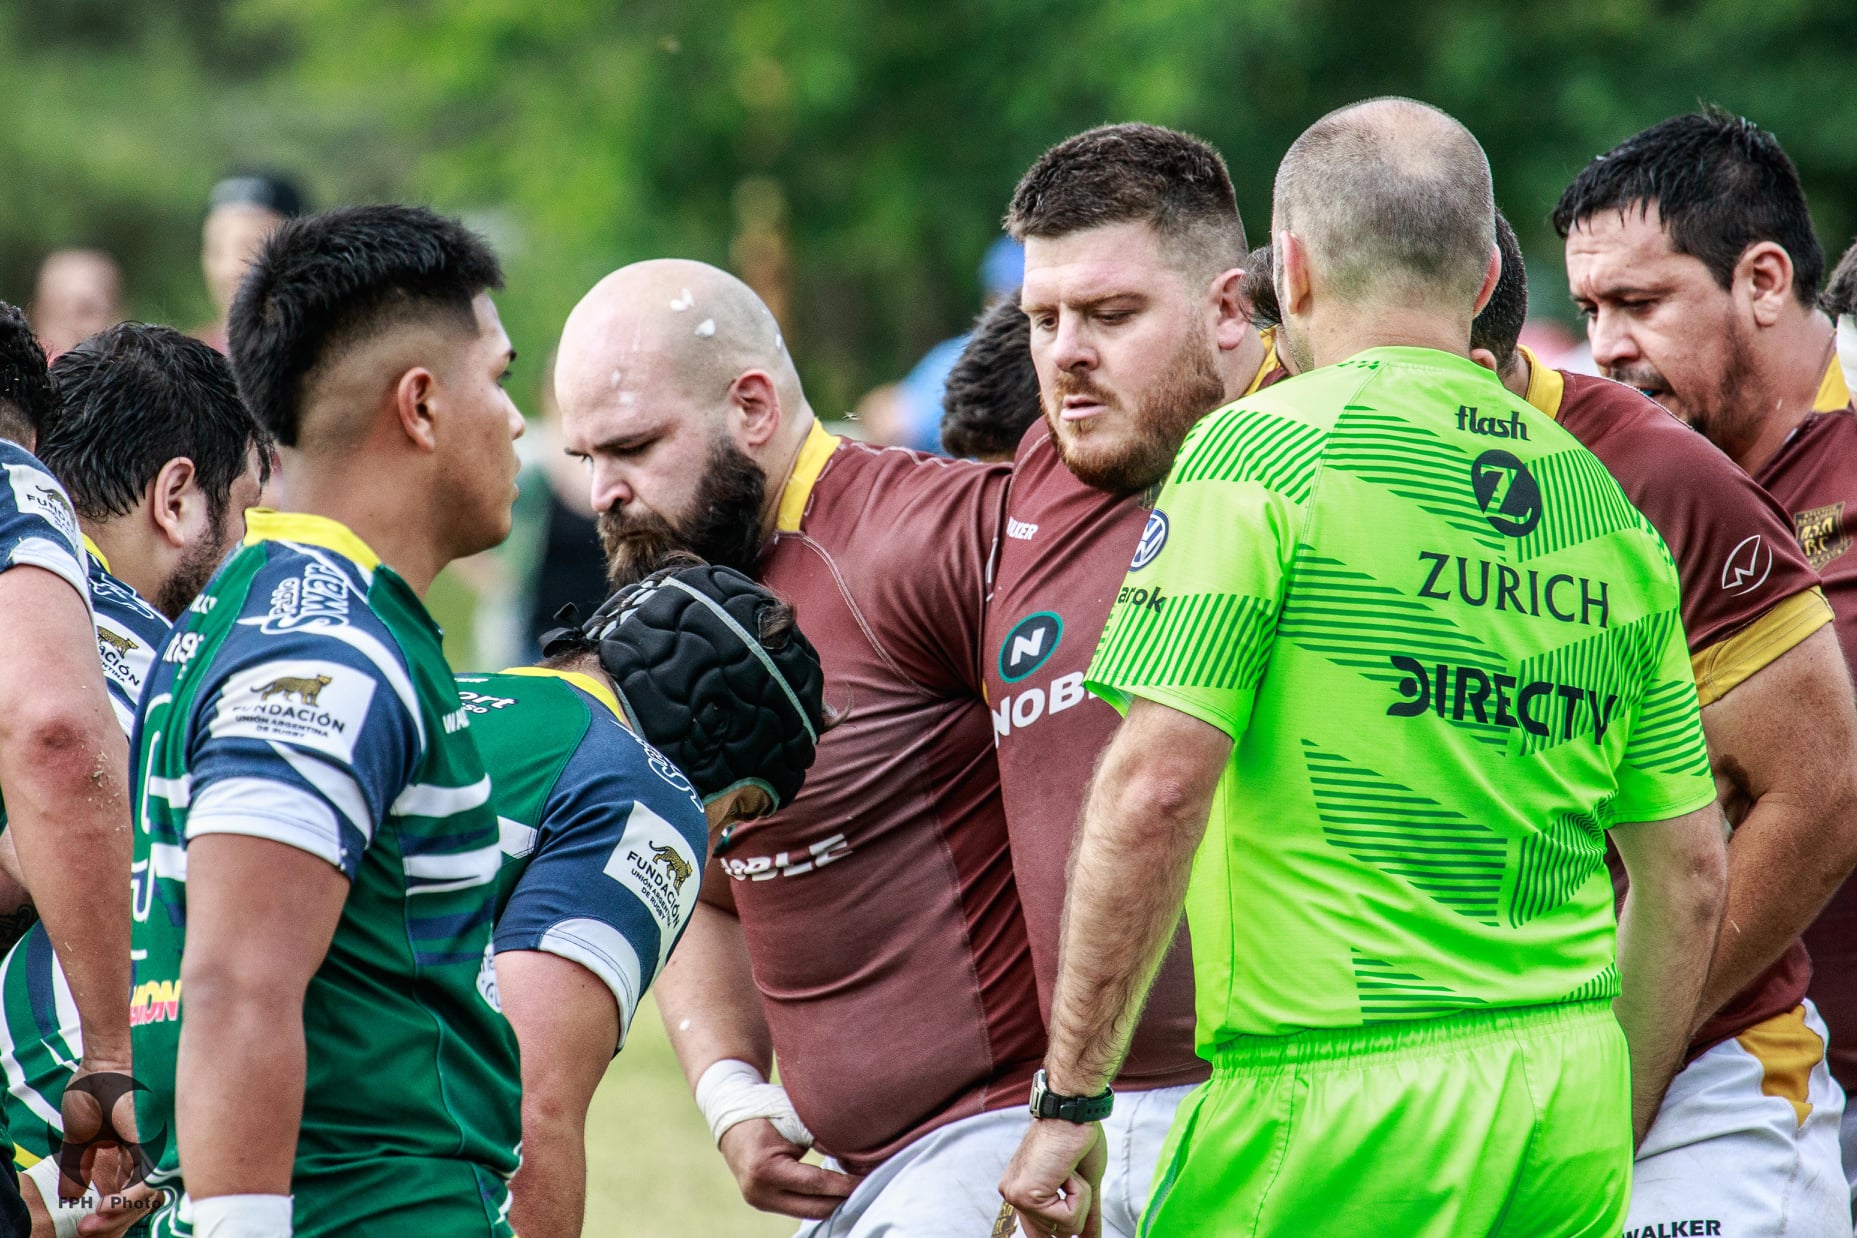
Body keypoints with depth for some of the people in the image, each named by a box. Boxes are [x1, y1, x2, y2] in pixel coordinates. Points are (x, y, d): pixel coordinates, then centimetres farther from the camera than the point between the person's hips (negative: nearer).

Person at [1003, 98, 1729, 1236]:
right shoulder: (1607, 506, 12)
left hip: (1344, 1104, -6)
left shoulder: (1264, 449, -5)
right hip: (1568, 1096, 6)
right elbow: (1689, 873, 15)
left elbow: (1156, 787, -14)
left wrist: (1071, 1099, -9)